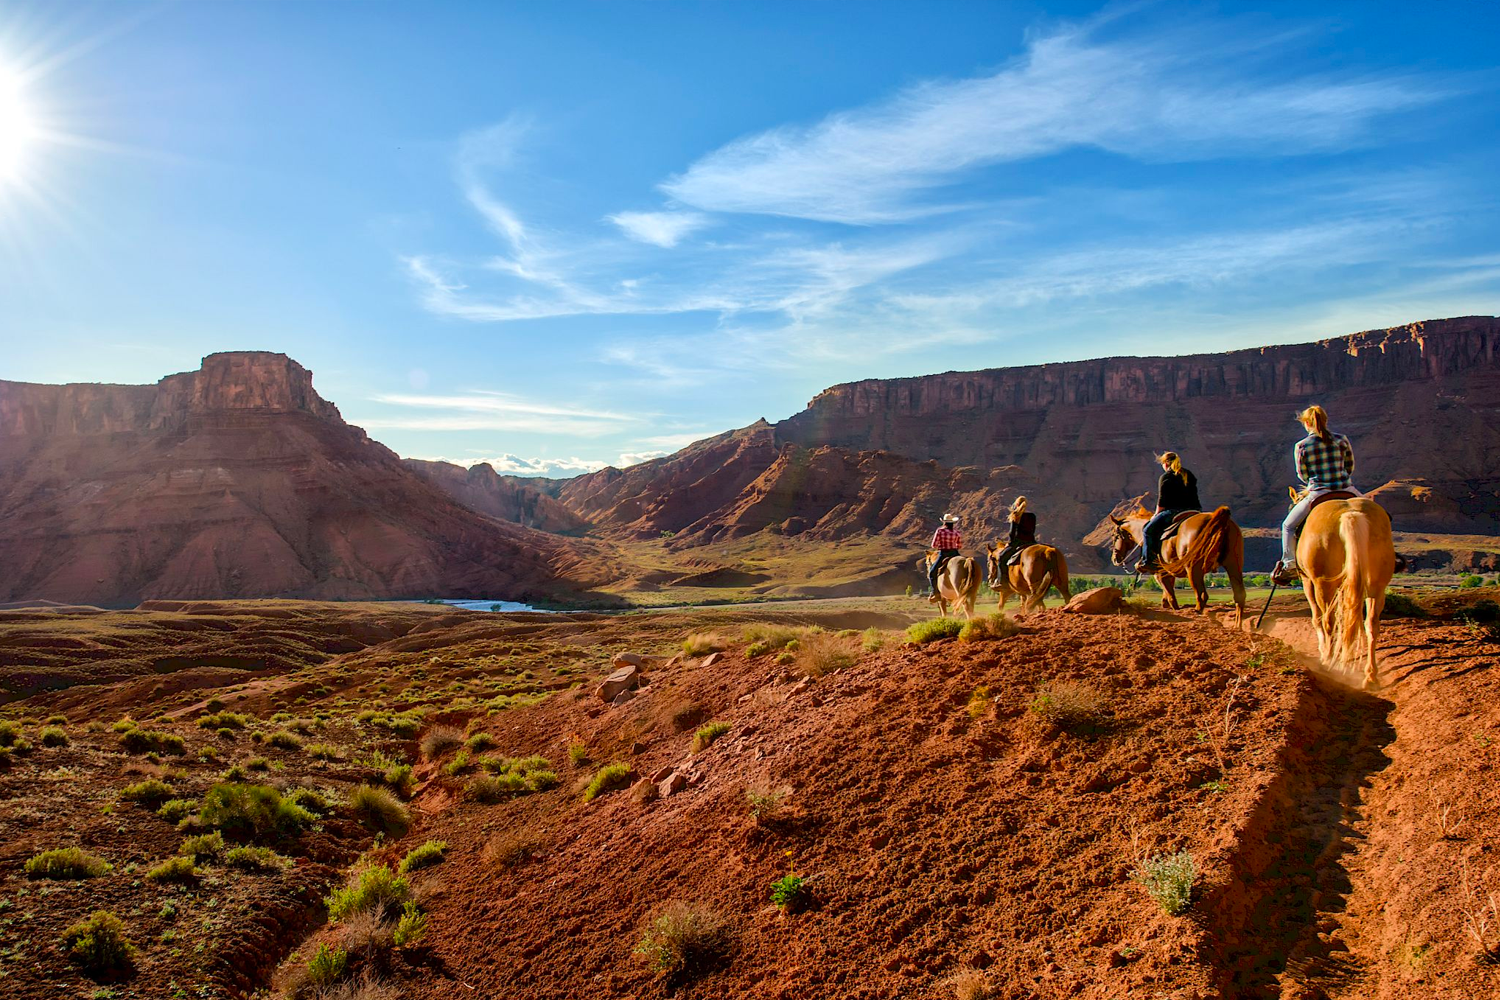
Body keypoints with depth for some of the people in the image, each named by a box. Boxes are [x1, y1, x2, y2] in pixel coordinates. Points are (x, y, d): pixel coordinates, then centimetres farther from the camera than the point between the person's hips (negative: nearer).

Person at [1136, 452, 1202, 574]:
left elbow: (1162, 501, -6)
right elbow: (1193, 495, 20)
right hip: (1194, 511, 7)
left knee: (1149, 530, 2)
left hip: (1173, 512, -7)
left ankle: (1147, 561, -4)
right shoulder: (1190, 475, 17)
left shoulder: (1166, 477, -3)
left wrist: (1156, 515, 7)